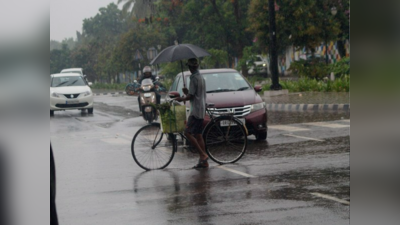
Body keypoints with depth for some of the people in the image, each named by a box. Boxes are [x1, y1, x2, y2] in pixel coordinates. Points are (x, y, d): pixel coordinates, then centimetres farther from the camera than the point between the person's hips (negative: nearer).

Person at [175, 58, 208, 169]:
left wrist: (181, 99, 0)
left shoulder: (194, 78, -14)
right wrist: (187, 93, 13)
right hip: (201, 110, 10)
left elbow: (191, 96, -16)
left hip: (196, 110, -10)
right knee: (198, 135, 10)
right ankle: (203, 162, 10)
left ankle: (202, 154, -13)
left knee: (188, 133, -9)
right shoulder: (201, 77, 17)